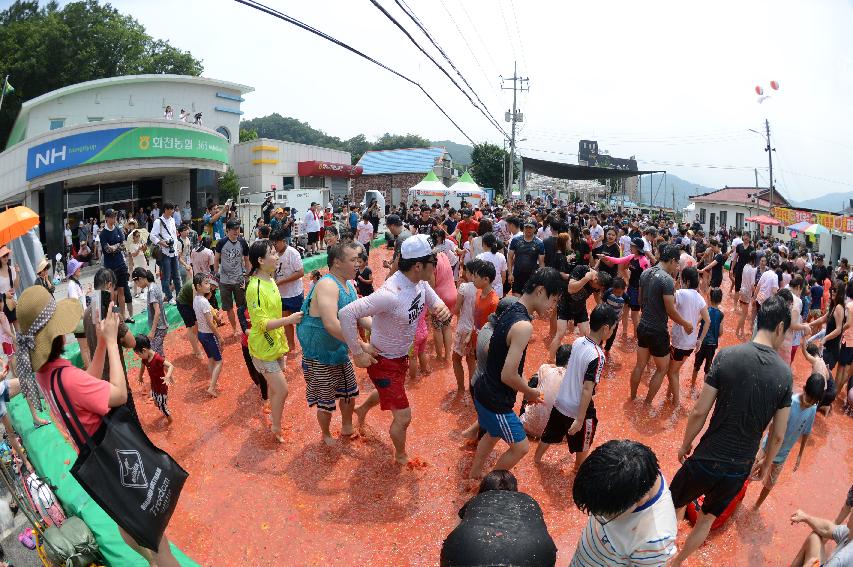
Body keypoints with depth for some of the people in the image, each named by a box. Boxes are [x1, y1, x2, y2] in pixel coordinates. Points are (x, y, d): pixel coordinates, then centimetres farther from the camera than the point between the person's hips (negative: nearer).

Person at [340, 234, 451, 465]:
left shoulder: (420, 282, -12)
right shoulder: (391, 294, -37)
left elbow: (434, 301, 7)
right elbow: (346, 314, -39)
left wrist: (442, 308, -19)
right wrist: (358, 353, -30)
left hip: (401, 355, 9)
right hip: (383, 361, -9)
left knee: (391, 392, 35)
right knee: (403, 417, 1)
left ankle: (362, 409, 65)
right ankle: (401, 458, 31)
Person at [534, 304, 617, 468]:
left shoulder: (578, 342, -7)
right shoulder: (598, 356, -28)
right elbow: (587, 390, -27)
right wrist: (580, 419, -23)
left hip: (561, 403, 7)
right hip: (579, 409, -6)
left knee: (550, 433, 28)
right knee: (583, 444, 21)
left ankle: (537, 458, 49)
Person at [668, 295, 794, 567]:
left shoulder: (727, 356, -15)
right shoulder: (785, 373, -8)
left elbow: (699, 412, -12)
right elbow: (778, 435, -1)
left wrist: (686, 444, 5)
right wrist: (766, 466, 18)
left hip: (707, 459, -3)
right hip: (740, 468, 3)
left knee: (675, 506, 21)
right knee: (707, 518, 25)